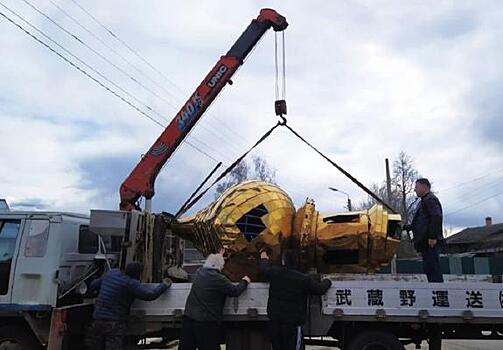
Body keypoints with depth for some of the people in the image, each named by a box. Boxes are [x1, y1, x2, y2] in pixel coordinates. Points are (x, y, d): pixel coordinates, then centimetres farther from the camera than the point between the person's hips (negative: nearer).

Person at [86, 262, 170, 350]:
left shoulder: (111, 273, 8)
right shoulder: (131, 283, -12)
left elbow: (93, 285, 19)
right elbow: (150, 295, -18)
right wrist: (164, 285, -4)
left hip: (98, 319, 7)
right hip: (115, 322, -6)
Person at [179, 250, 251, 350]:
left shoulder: (199, 272, 5)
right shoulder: (218, 278, -17)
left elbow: (208, 264, 29)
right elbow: (235, 291, -10)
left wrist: (218, 256, 43)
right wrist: (244, 281, 10)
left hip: (188, 318, 7)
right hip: (207, 323, -7)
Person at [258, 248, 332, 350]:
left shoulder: (274, 272, -3)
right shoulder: (304, 279, -11)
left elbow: (263, 269, 18)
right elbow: (320, 289, 0)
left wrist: (264, 259, 40)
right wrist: (327, 282, 22)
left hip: (274, 322, 3)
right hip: (292, 323, -3)